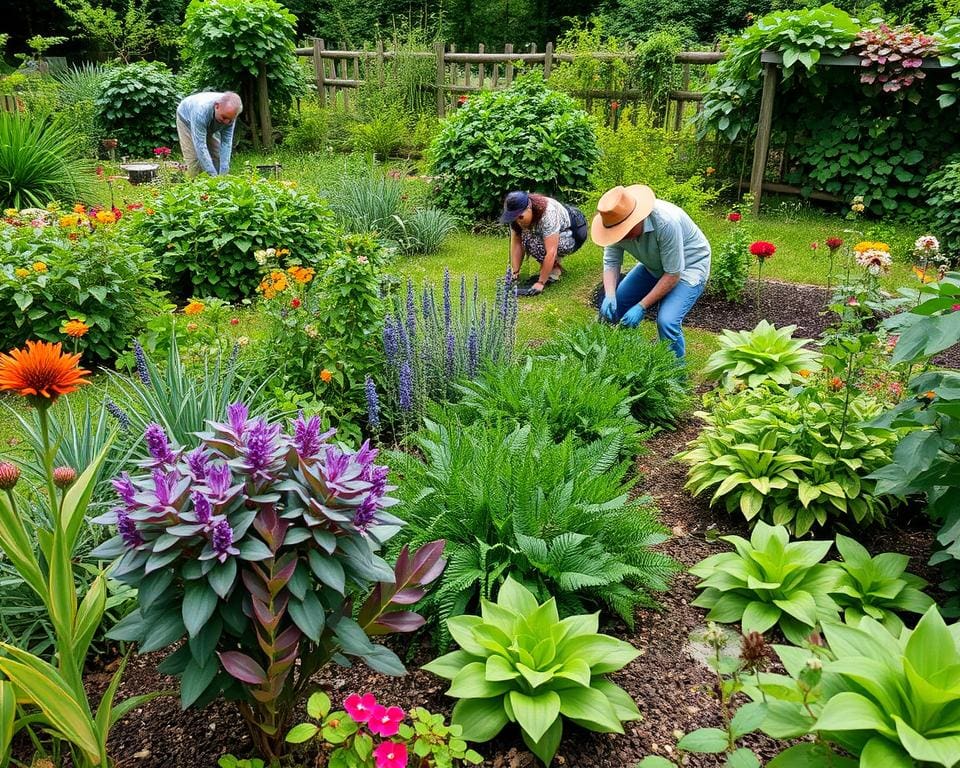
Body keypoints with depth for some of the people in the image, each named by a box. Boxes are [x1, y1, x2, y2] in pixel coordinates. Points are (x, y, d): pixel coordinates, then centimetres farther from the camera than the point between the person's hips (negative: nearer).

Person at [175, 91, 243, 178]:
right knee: (194, 161, -16)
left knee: (218, 159, -6)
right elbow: (200, 146, -46)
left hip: (211, 126, 4)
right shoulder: (201, 111, -46)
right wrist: (213, 175, -50)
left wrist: (223, 173, -38)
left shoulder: (230, 112, -32)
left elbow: (226, 142, -31)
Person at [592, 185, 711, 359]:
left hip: (688, 266, -6)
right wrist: (609, 296, -29)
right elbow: (611, 262, -12)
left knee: (667, 321, -26)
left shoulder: (666, 223, -37)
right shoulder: (617, 222, -20)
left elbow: (672, 275, -30)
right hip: (654, 266, 7)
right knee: (611, 307, 0)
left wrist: (642, 307, -30)